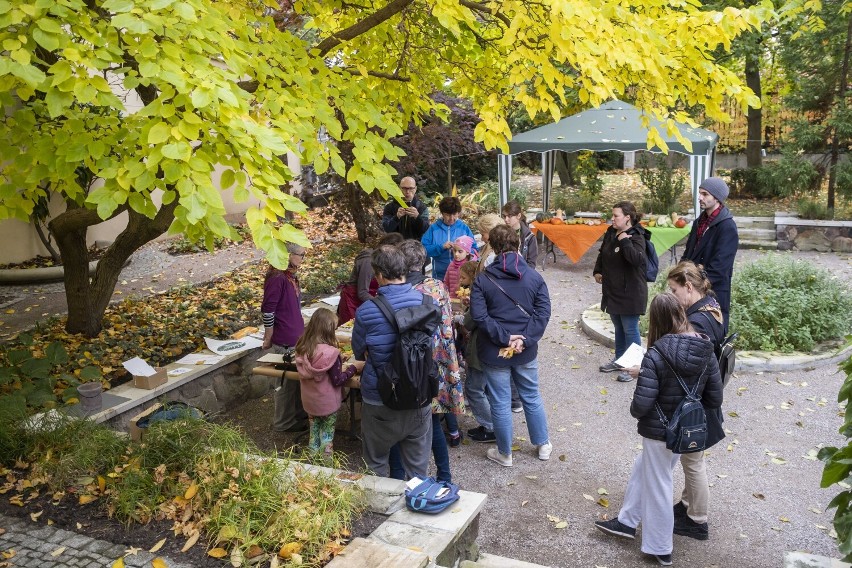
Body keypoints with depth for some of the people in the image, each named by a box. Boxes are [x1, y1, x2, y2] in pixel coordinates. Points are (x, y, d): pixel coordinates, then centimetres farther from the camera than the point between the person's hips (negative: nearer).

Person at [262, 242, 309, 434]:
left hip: (297, 337, 9)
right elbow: (267, 311, -19)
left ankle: (299, 413, 37)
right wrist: (268, 339, -12)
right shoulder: (277, 278, -22)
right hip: (285, 341, -9)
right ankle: (283, 423, 22)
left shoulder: (290, 275, 7)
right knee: (287, 382, 6)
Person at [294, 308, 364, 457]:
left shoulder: (302, 347, -9)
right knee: (327, 433, 15)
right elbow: (337, 381, -20)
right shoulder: (330, 353, -28)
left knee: (314, 430, 23)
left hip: (309, 400, 5)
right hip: (327, 402, -5)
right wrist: (354, 367, -9)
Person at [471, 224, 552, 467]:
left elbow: (479, 315, -17)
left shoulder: (483, 279, -9)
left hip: (494, 352, -2)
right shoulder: (534, 276, -3)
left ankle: (504, 453, 25)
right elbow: (543, 312, -9)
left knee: (500, 404, 10)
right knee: (532, 397, 20)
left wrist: (504, 338, -15)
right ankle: (543, 445, 35)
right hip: (526, 352, 3)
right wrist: (525, 339, -12)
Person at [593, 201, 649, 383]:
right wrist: (597, 271, 9)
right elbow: (602, 253, 22)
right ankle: (619, 360, 34)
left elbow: (637, 259, -34)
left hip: (630, 293, -8)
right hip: (613, 290, 8)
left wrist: (624, 240, -28)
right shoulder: (611, 233, 6)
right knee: (618, 327, 20)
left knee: (630, 330, 0)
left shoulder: (636, 237, -17)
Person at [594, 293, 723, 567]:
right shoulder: (706, 352, -8)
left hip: (659, 432, -6)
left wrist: (634, 411, -4)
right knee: (642, 468, 26)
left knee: (657, 487, 13)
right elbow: (715, 399, -2)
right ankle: (627, 521, 41)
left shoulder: (656, 356, -26)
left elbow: (641, 406, -26)